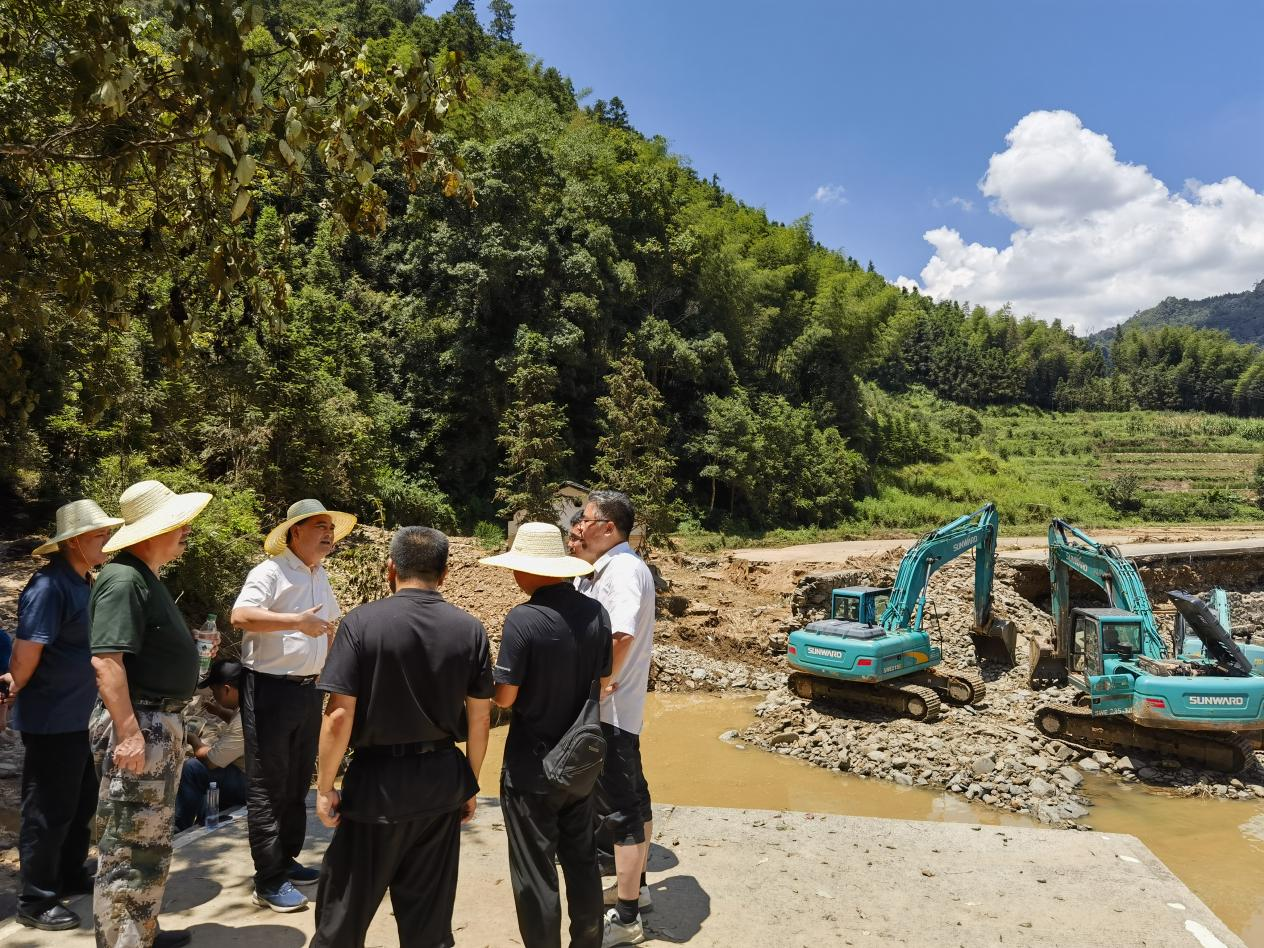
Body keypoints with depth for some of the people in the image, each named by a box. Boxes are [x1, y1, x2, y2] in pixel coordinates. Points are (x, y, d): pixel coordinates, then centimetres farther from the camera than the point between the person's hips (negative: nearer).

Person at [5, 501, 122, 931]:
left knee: (82, 801, 20)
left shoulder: (82, 583, 8)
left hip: (78, 715, 9)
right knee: (48, 810, 3)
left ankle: (70, 876, 37)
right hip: (51, 718, -9)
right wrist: (18, 688, -7)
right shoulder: (50, 586, -21)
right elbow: (27, 649, -22)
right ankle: (35, 901, 18)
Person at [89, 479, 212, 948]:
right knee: (130, 844, -2)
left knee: (151, 840, 20)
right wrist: (129, 732, -29)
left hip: (160, 722, 11)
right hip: (137, 725, -11)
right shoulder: (124, 580, -19)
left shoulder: (146, 577, 13)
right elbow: (106, 659, -27)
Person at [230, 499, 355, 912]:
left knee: (298, 781, 17)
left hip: (309, 689, 8)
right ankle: (268, 882, 10)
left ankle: (287, 861, 32)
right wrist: (298, 621, -32)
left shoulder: (321, 576, 13)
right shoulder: (271, 571, -13)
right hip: (270, 689, -8)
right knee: (268, 786, 1)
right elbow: (241, 615, -29)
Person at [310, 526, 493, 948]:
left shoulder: (362, 621, -12)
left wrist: (325, 787, -3)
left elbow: (339, 715, -14)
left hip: (378, 781, -3)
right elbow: (479, 718, 2)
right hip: (443, 781, 3)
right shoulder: (470, 628, -2)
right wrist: (470, 783, 14)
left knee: (345, 907, 15)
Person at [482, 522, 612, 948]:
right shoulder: (596, 612, -5)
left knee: (535, 873, 10)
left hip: (532, 768, -6)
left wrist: (492, 674, 3)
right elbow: (603, 684, 4)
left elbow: (503, 697, -17)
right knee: (582, 860, 21)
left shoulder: (523, 619, -23)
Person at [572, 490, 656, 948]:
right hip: (617, 708, 10)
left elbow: (622, 635, -35)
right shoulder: (601, 569, 12)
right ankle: (634, 885, 36)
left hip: (611, 708, -10)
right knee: (633, 798, 20)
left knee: (621, 807, -1)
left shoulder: (623, 569, -20)